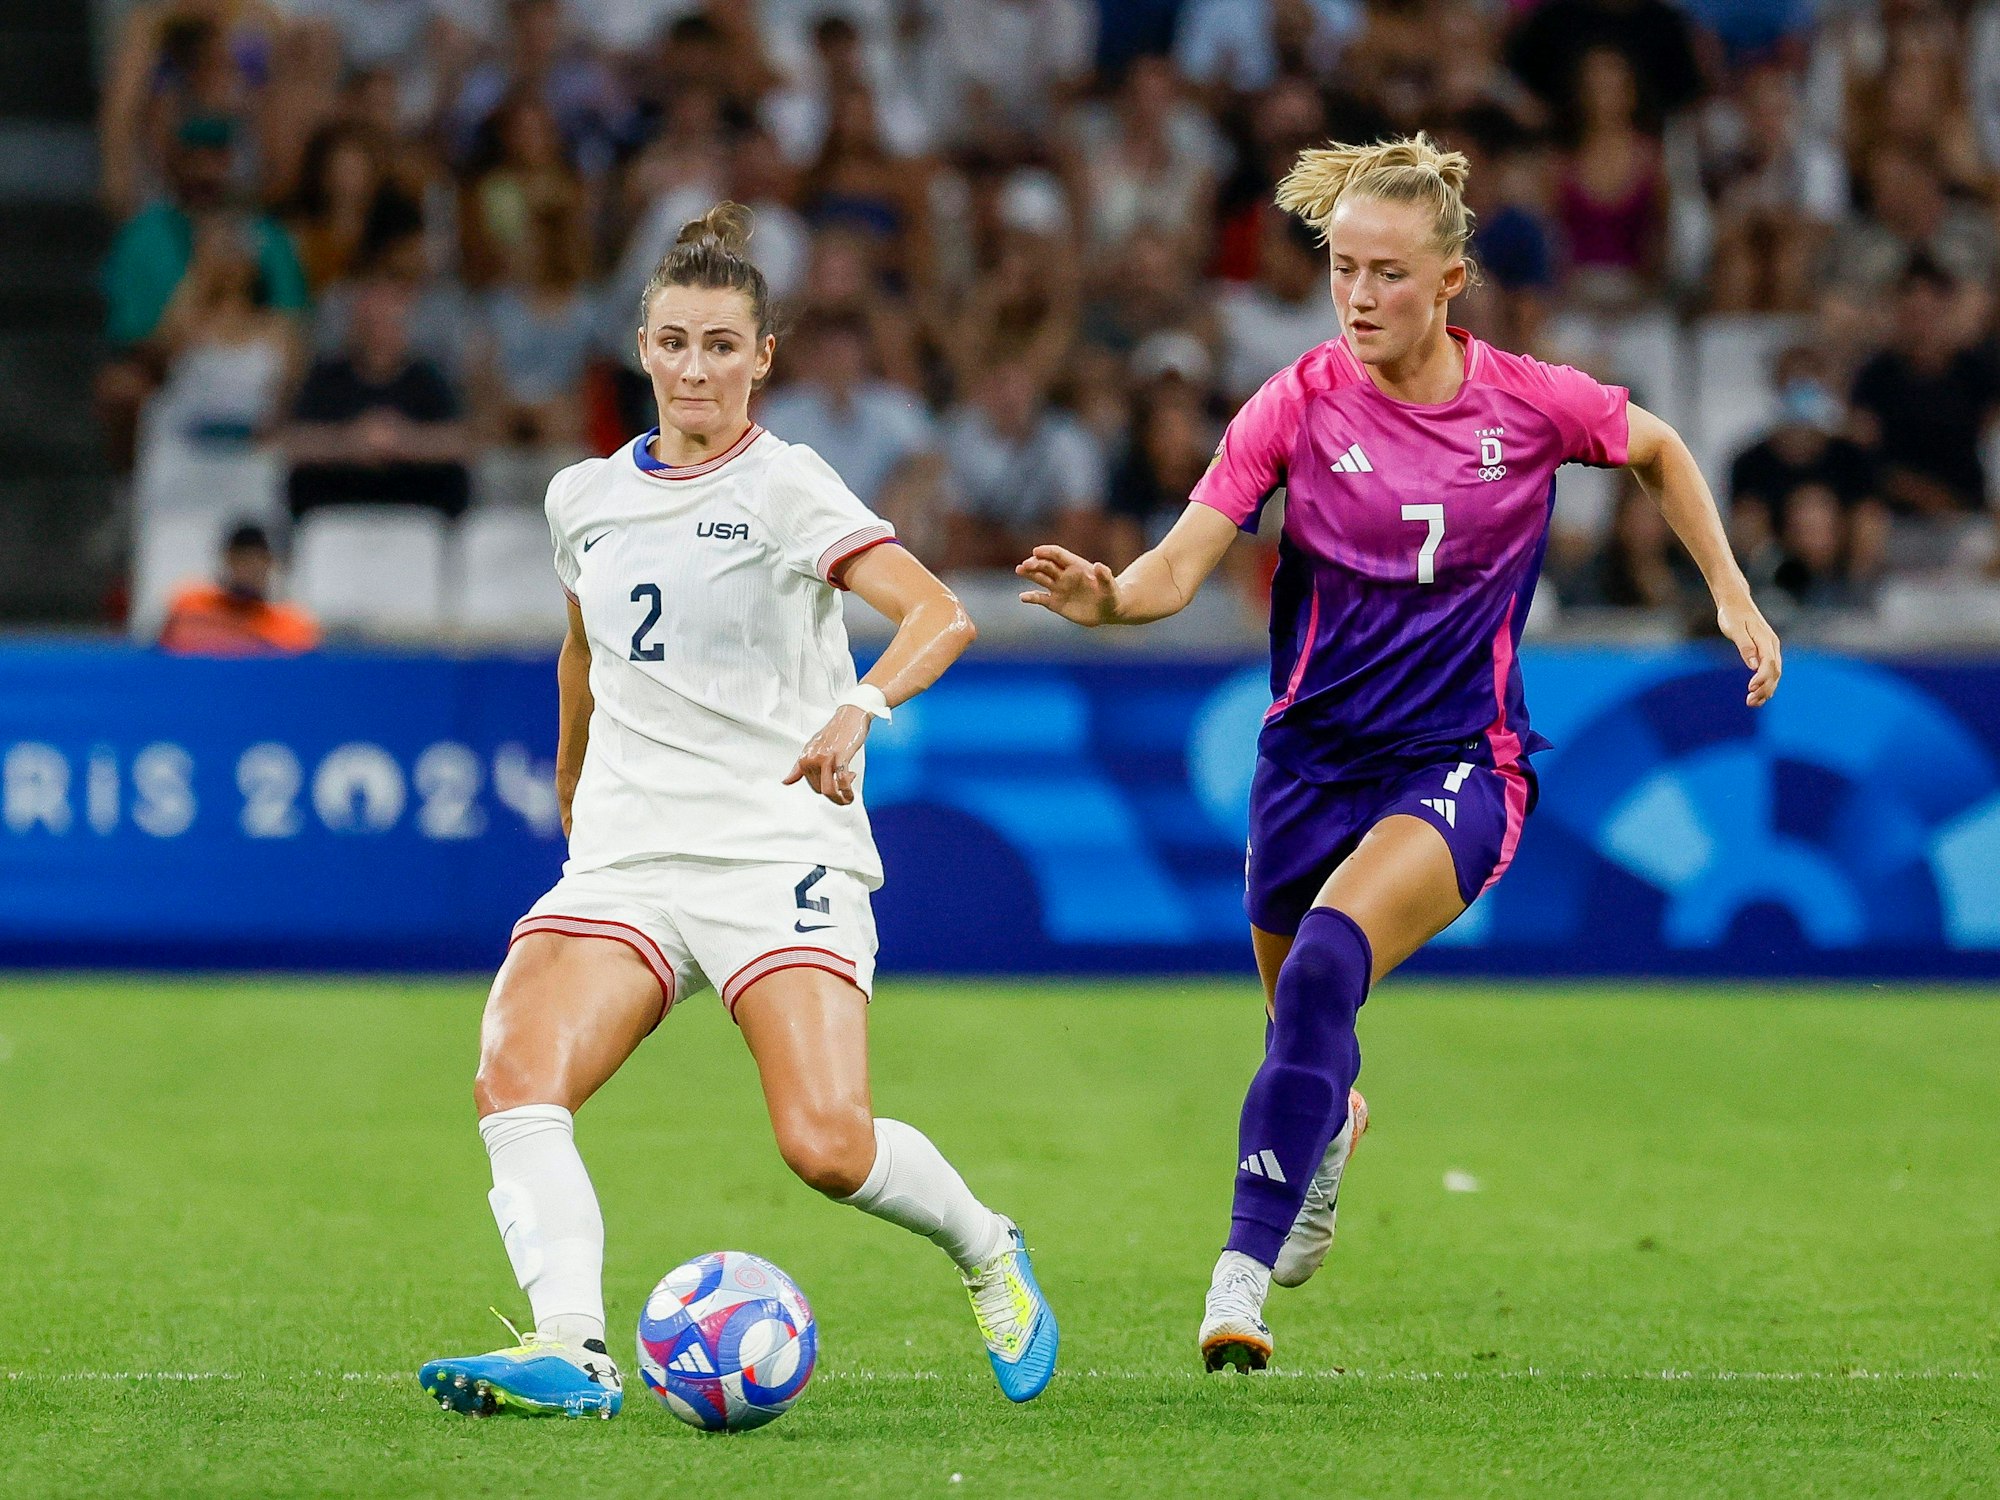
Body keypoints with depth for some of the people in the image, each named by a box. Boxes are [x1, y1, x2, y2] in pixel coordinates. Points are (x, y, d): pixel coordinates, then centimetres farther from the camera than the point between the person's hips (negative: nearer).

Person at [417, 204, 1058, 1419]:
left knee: (827, 1144, -19)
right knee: (515, 1079, -23)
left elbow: (941, 613, -16)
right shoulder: (586, 498, 14)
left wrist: (860, 707, -34)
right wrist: (573, 804, 39)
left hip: (781, 852, -5)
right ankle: (572, 1350, -32)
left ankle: (989, 1253, 11)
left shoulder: (787, 486, -3)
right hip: (628, 857, 5)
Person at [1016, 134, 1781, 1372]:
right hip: (1315, 754, 3)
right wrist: (1105, 597, -36)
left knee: (1327, 964, -29)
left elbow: (1661, 450, 14)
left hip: (1459, 765, -3)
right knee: (1304, 1025, 15)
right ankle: (1331, 1130, 55)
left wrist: (1733, 598, 10)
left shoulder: (1531, 404, -7)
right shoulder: (1300, 405, -8)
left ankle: (1248, 1267, -31)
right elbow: (1182, 565, -15)